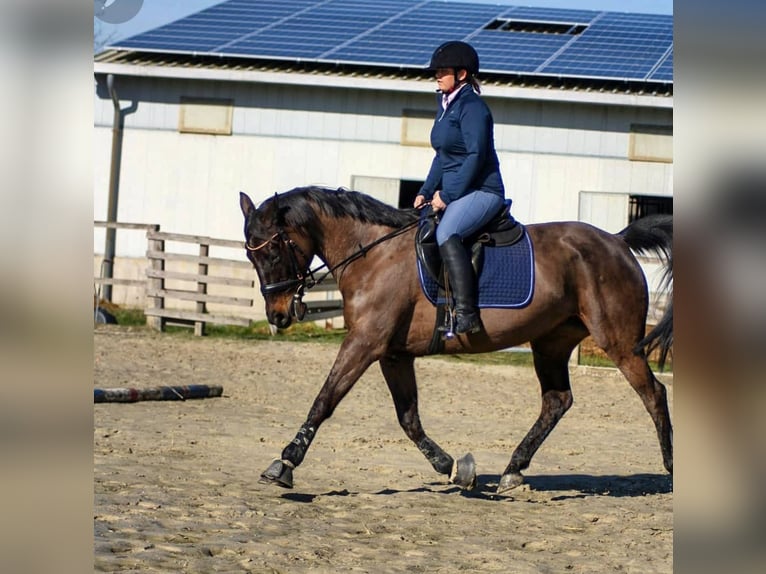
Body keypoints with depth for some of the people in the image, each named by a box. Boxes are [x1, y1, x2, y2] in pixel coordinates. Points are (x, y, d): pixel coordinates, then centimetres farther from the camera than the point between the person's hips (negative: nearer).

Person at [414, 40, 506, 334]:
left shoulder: (472, 107, -13)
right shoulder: (446, 105, 16)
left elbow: (475, 156, -20)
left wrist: (447, 196, -19)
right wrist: (426, 192, 13)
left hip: (481, 191, -11)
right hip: (452, 193, 11)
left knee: (446, 234, -33)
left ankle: (466, 314, -37)